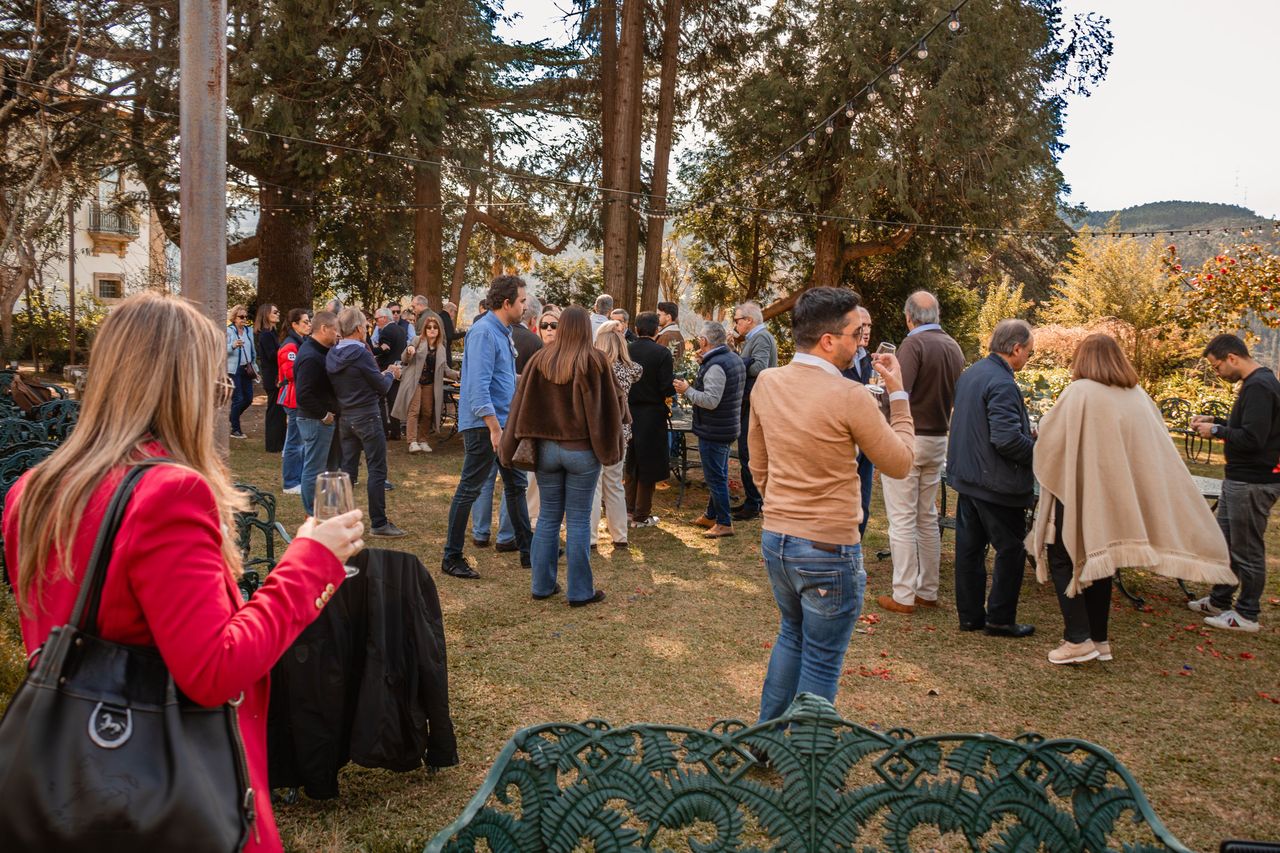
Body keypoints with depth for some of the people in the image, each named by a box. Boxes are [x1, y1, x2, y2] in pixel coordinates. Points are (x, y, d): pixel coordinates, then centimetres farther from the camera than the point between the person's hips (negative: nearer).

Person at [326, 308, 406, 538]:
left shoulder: (332, 355, 4)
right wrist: (390, 374, 9)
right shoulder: (361, 354, -18)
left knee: (348, 468, 13)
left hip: (344, 417, 7)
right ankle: (379, 523, 1)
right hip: (367, 417, -7)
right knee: (377, 470, -1)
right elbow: (382, 387, -11)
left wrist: (382, 374, 17)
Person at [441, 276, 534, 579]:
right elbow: (478, 386, -24)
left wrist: (509, 423, 17)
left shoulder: (503, 332, 14)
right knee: (469, 490, -1)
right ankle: (451, 557, 9)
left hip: (504, 422, 10)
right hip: (484, 425, -10)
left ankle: (527, 549, 25)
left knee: (516, 484, 15)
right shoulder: (483, 332, -17)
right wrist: (494, 428, -26)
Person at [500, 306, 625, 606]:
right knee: (578, 521, 4)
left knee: (548, 518, 13)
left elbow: (521, 406, -1)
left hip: (547, 448, 3)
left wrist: (511, 448, 4)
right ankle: (580, 591, 11)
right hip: (582, 451, -3)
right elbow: (609, 407, -8)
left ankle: (542, 585, 20)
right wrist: (609, 449, 1)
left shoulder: (540, 359, -2)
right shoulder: (595, 361, -10)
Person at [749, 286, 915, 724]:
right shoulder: (849, 397, -20)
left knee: (791, 636, 27)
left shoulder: (766, 383, -1)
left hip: (774, 538, 7)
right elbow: (900, 463, -7)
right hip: (829, 549, -7)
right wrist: (898, 394, 1)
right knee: (821, 663, 8)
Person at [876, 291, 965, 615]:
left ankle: (903, 596, 4)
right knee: (928, 518, 15)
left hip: (907, 439, -7)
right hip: (938, 440, 7)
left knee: (903, 521, -1)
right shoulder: (953, 347, 7)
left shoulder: (914, 343, -15)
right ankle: (928, 591, 22)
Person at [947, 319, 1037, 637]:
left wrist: (1028, 435, 18)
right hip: (996, 484, -9)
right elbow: (1007, 438, -29)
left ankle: (970, 615, 21)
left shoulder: (970, 374, 9)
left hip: (966, 476, 9)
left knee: (969, 548, 13)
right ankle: (1000, 619, 12)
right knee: (1011, 551, 5)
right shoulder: (1002, 384, -21)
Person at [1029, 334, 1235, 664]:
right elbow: (1156, 450, 9)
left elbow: (1047, 437, -10)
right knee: (1099, 561, 16)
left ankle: (1078, 639, -3)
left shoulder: (1079, 392, -13)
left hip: (1078, 491, -6)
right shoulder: (1138, 397, 4)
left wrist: (1042, 428, 11)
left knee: (1062, 560, 5)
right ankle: (1099, 639, 20)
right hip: (1115, 497, 6)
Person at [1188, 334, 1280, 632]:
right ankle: (1219, 600, 31)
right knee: (1224, 542, 19)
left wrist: (1216, 431, -14)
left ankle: (1247, 615, 14)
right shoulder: (1256, 383, 10)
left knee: (1247, 550, 2)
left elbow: (1252, 439, -27)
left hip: (1253, 484, -10)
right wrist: (1216, 420, 10)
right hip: (1239, 478, 10)